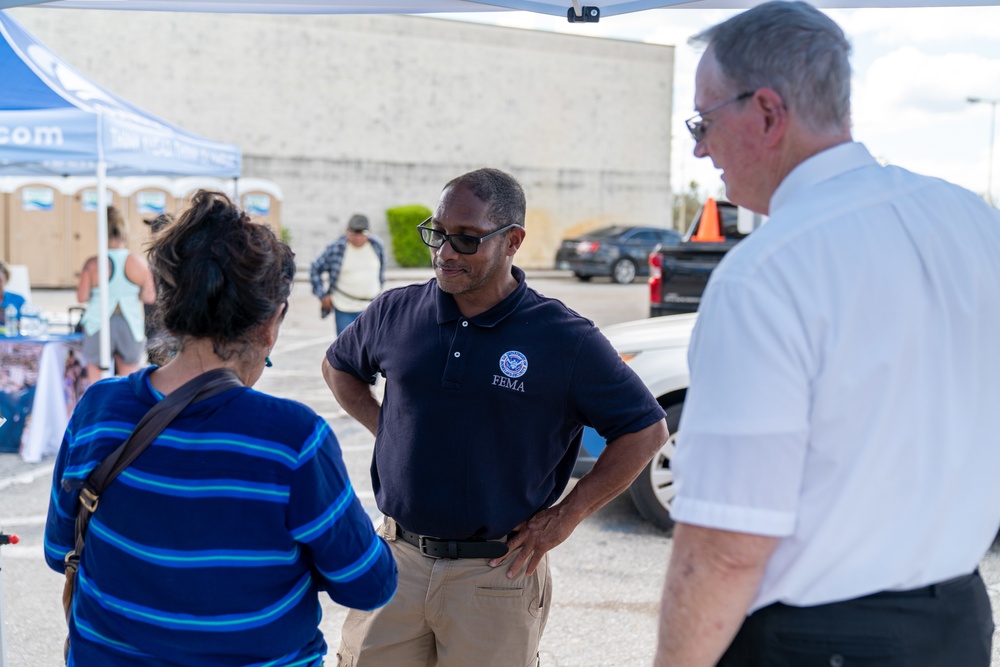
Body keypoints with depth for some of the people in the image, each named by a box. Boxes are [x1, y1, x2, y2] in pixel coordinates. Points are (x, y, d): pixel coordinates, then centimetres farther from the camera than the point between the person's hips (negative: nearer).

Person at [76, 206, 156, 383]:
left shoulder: (93, 264, -11)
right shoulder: (139, 263, -6)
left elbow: (82, 297, -8)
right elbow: (150, 297, 0)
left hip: (98, 327, -2)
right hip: (131, 327, 2)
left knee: (96, 384, 9)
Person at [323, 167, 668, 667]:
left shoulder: (564, 339, -9)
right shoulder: (396, 312, 1)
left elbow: (646, 429, -3)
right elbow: (338, 366, 21)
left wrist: (566, 515, -6)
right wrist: (385, 427, 7)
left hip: (498, 573, -3)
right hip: (397, 559, 3)